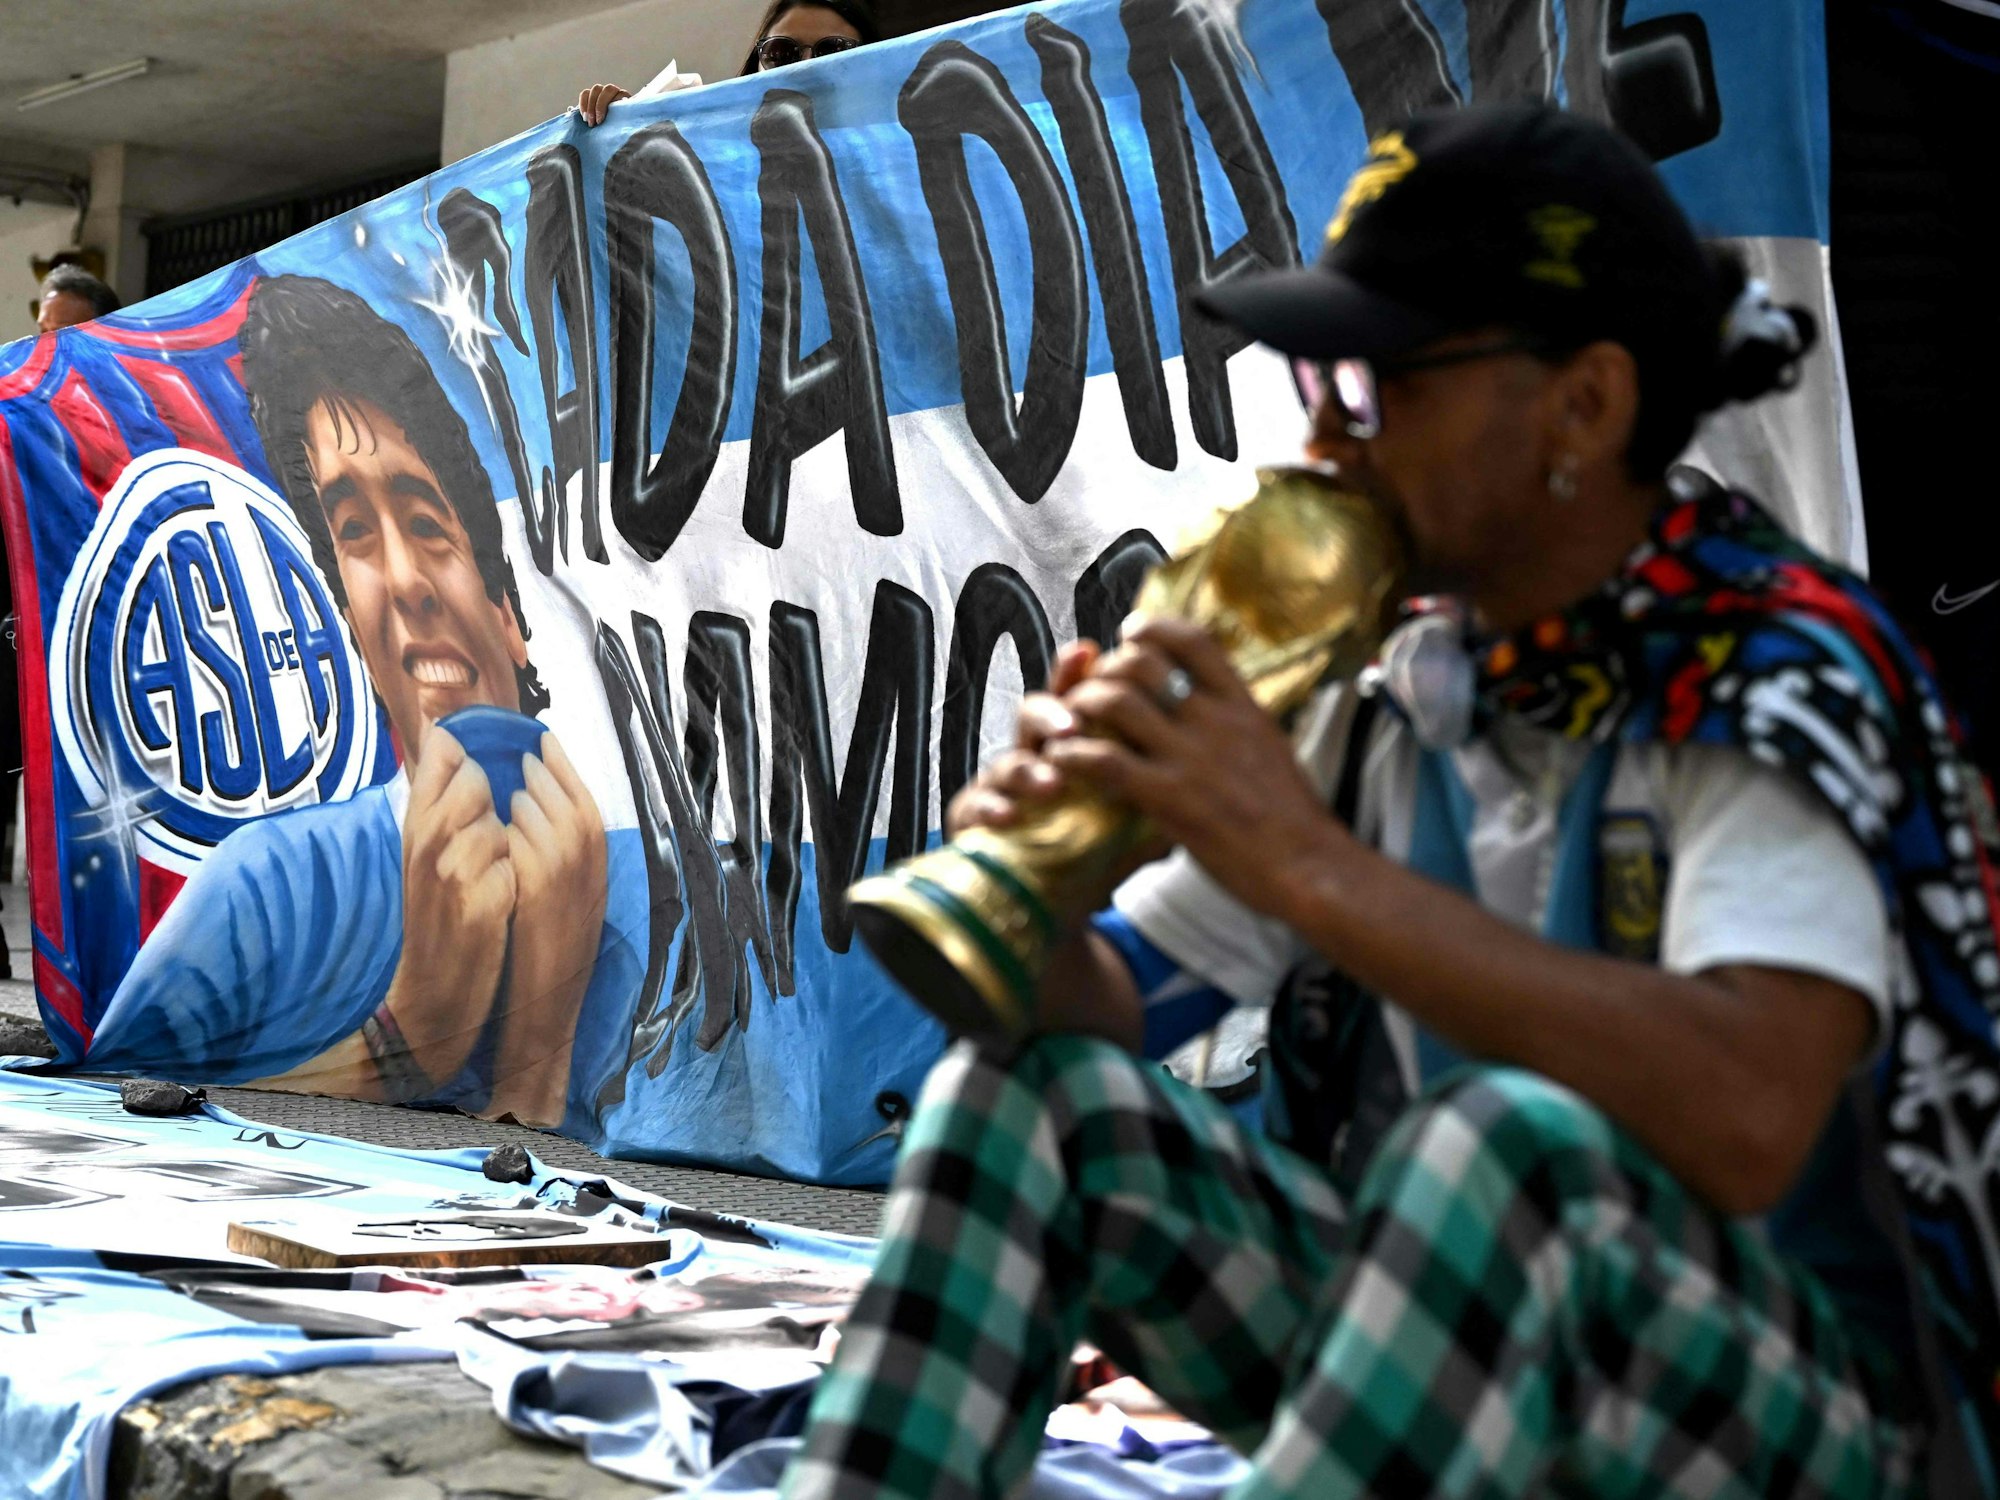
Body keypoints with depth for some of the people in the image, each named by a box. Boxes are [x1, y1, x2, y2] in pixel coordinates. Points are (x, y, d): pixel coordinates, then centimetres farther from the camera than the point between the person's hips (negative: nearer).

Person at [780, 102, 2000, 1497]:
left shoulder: (1776, 675, -17)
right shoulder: (1389, 688, 2)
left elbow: (1746, 1117, -35)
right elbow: (1111, 1004, 7)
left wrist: (1304, 856, -32)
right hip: (1447, 1356, 6)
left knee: (1507, 1137, -36)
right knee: (1031, 1083, -6)